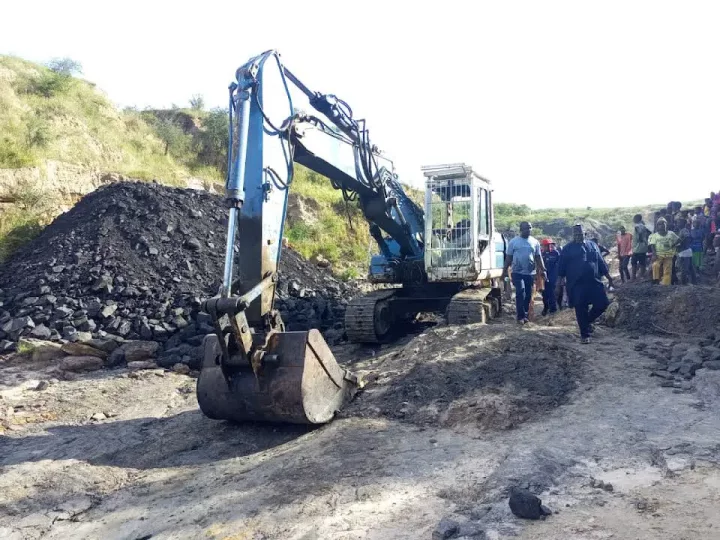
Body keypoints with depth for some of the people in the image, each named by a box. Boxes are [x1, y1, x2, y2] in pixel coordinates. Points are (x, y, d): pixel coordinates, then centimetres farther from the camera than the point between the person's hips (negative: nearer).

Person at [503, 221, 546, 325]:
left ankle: (525, 315, 19)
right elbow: (508, 257, 3)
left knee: (528, 295, 8)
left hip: (530, 273, 3)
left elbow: (538, 257, 10)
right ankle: (521, 316, -8)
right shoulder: (513, 241, 1)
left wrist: (543, 270, 2)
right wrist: (505, 270, -1)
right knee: (520, 293, -14)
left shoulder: (535, 242, 7)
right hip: (518, 272, -3)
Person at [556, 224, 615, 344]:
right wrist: (560, 279, -5)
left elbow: (601, 262, 17)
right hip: (577, 284, -3)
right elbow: (562, 266, 3)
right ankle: (584, 334, 11)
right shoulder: (568, 249, 5)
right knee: (581, 309, -2)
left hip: (594, 282, 3)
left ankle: (588, 321, 25)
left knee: (603, 303, -2)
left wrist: (608, 276, 16)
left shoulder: (592, 245, 14)